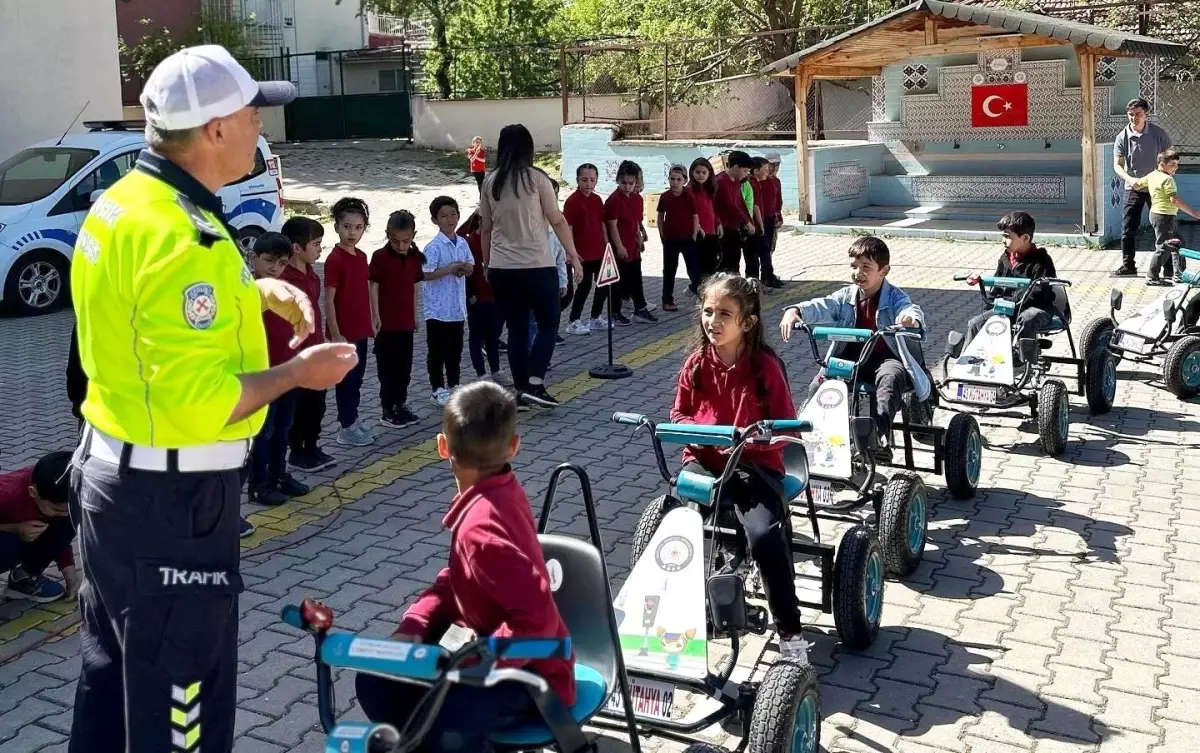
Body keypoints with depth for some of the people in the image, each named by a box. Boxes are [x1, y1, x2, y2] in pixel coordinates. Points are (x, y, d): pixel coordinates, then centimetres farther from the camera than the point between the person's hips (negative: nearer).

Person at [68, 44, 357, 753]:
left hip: (111, 472, 10)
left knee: (113, 680, 25)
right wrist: (297, 374, -15)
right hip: (172, 501, -10)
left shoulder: (123, 201, 5)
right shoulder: (182, 237, -25)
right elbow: (196, 402, -29)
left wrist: (256, 289, 10)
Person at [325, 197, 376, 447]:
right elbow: (329, 300, -16)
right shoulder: (335, 260, -16)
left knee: (357, 377, 16)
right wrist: (335, 334, -18)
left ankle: (353, 419, 28)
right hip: (343, 332, -7)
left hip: (360, 330, 7)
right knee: (346, 379, 2)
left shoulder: (361, 257, 7)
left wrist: (369, 323, 16)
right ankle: (347, 428, 12)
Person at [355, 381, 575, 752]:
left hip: (533, 669, -9)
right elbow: (457, 576, 9)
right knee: (377, 681, 4)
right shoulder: (500, 490, -2)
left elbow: (537, 618, -34)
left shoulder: (481, 527, -30)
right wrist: (414, 624, -6)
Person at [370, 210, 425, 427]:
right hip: (386, 322, -5)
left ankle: (401, 405, 23)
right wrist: (375, 316, -13)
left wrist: (415, 315, 14)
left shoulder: (415, 256, 5)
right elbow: (373, 287, -9)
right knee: (387, 368, 2)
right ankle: (387, 411, 8)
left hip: (406, 322, 5)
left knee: (404, 367, 12)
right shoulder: (380, 257, -11)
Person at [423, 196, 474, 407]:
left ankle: (453, 385, 27)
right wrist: (449, 270, -22)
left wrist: (465, 268, -8)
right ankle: (437, 388, 13)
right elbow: (424, 274, -19)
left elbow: (471, 266, 14)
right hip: (438, 308, -6)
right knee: (437, 351, 4)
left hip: (458, 307, 6)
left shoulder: (463, 243, 6)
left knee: (455, 349, 15)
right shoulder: (434, 247, -14)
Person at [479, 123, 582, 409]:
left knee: (516, 329, 12)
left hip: (500, 268, 4)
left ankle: (521, 390, 15)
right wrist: (574, 257, 2)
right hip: (536, 266, -4)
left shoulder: (490, 182, 5)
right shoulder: (537, 178, -6)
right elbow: (558, 221, -5)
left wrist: (486, 262, 21)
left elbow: (485, 228, 10)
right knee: (549, 323, 9)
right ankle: (534, 385, -3)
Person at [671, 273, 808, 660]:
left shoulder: (764, 366, -8)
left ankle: (789, 631, -10)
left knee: (765, 535, -26)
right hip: (704, 460, 3)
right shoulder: (697, 364, 3)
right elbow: (679, 415, 14)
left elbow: (785, 426, -4)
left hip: (754, 465, -3)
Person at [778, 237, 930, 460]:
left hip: (886, 358, -3)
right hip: (851, 356, 3)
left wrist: (910, 319, -49)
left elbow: (910, 309, -23)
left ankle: (879, 435, -45)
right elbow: (820, 307, -8)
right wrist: (794, 311, -30)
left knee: (890, 377, -37)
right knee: (819, 385, -21)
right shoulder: (846, 297, 7)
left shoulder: (895, 297, -2)